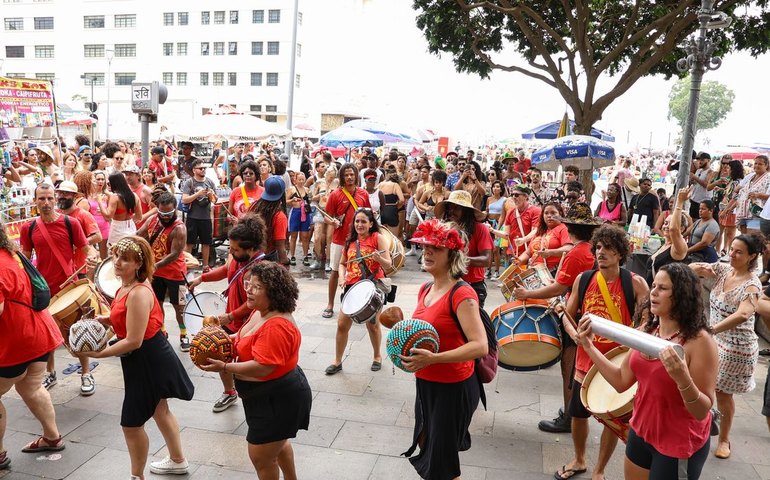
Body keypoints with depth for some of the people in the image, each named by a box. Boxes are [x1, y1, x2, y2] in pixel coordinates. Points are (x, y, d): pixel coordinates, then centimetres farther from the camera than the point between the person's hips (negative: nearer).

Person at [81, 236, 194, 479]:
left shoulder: (138, 293, -29)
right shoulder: (127, 286, 2)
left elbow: (133, 341, -28)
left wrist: (98, 353, -19)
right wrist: (101, 320, 2)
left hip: (147, 361, -11)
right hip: (151, 358, 11)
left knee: (131, 423, 4)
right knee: (159, 409, 26)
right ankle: (178, 461, 46)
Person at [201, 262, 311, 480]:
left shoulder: (276, 326, -31)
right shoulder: (260, 312, 1)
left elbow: (262, 367, -32)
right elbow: (251, 339, 18)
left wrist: (224, 367, -26)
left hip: (278, 399, -11)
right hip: (269, 395, 11)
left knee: (261, 456, 5)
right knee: (278, 441, 31)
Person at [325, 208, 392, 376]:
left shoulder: (378, 238, -7)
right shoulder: (350, 240, 7)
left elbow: (388, 265, -11)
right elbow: (342, 263, 15)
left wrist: (379, 258, -32)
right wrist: (342, 277, -5)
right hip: (352, 286, 4)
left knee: (372, 324, 8)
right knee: (342, 324, 2)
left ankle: (377, 356, 31)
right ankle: (337, 361, 16)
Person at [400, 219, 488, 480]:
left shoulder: (461, 294, -21)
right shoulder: (426, 289, 5)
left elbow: (480, 346, -28)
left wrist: (432, 358, -35)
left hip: (453, 388, -8)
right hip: (425, 383, 8)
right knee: (425, 449, 25)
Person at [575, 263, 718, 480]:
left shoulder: (700, 341, -21)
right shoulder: (647, 330, -1)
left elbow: (702, 411, -20)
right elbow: (621, 381, 1)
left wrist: (682, 379, -38)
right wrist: (588, 346, -2)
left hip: (679, 445, -6)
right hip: (641, 432, 6)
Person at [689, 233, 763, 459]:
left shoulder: (752, 285, -22)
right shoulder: (723, 269, -3)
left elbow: (743, 315, -38)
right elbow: (691, 268, -3)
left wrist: (710, 330, -48)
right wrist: (699, 268, -27)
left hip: (736, 348, -5)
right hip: (713, 340, 5)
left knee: (723, 393, 9)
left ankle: (724, 439, 31)